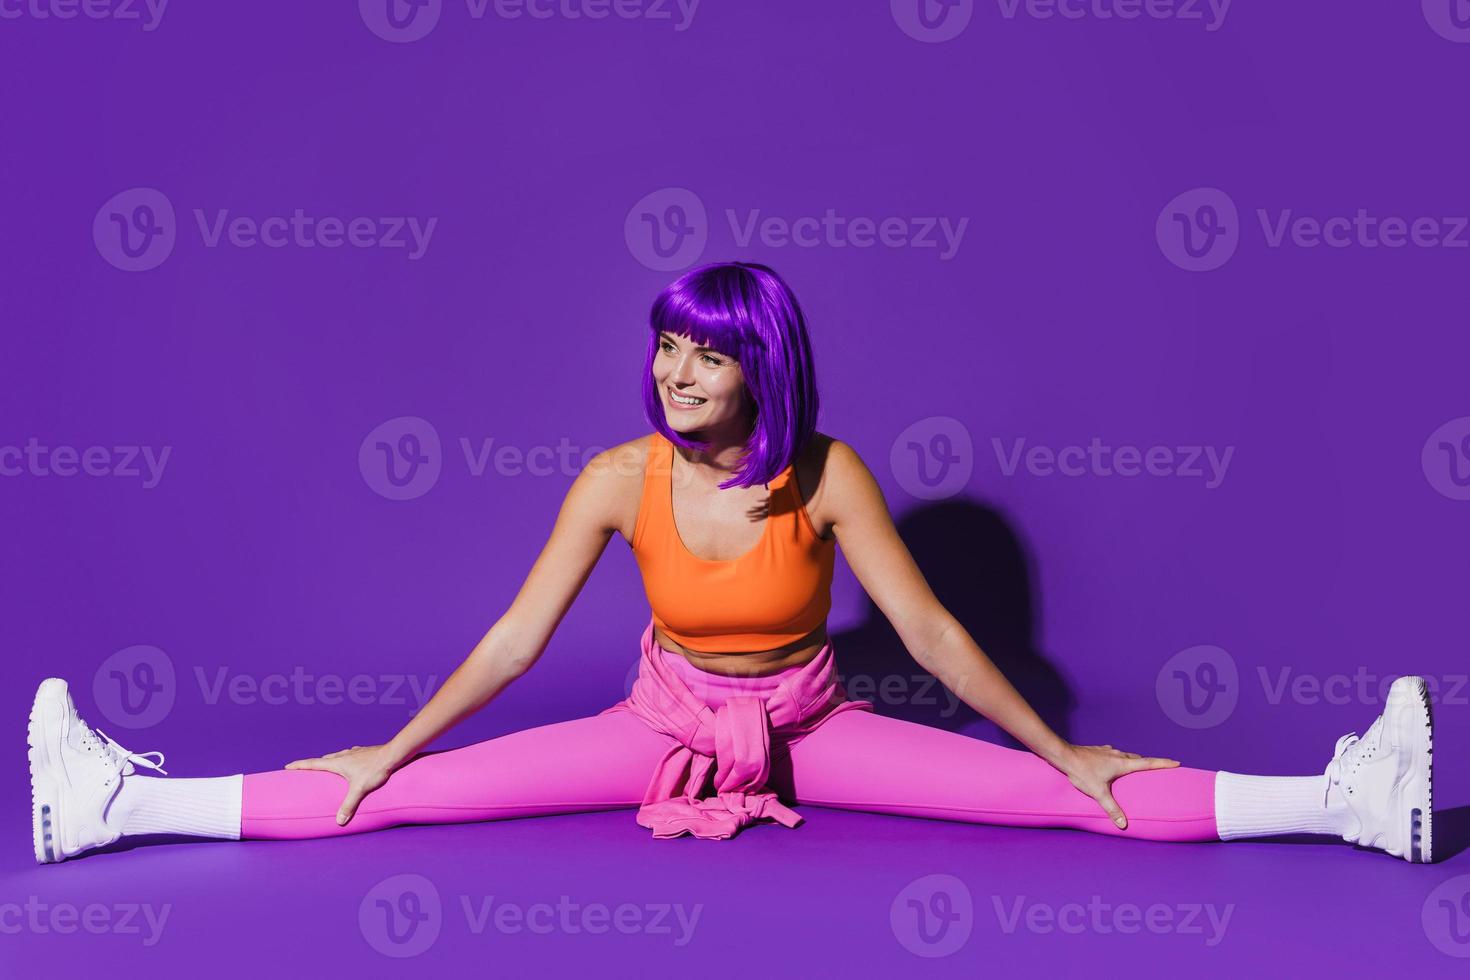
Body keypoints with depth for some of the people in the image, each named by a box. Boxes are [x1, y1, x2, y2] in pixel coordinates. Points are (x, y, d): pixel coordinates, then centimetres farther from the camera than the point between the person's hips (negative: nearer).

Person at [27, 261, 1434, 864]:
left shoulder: (827, 475, -20)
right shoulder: (621, 478, -15)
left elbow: (931, 632, -14)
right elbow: (517, 636, -9)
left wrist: (1068, 753, -12)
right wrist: (383, 752, -6)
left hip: (810, 726, -1)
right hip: (663, 723, 1)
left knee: (1052, 791, -14)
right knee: (414, 792, -8)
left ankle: (1347, 801, -13)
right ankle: (121, 803, -4)